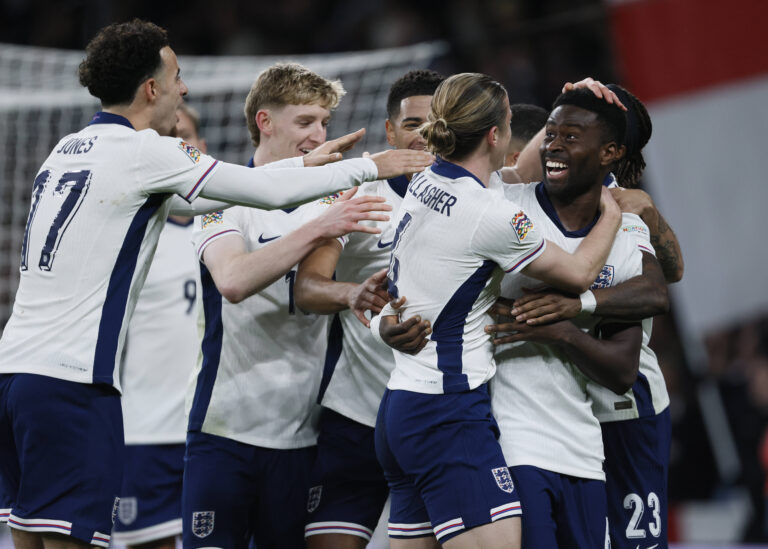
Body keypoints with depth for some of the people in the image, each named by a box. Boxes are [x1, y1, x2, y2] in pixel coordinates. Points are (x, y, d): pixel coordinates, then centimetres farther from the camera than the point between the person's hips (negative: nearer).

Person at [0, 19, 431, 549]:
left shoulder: (68, 149, 18)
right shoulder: (143, 151, -7)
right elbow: (271, 192, -5)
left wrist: (305, 164, 28)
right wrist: (369, 166, 9)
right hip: (71, 380, -8)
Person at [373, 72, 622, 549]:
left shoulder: (423, 185, 9)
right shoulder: (490, 215, -15)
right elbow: (580, 273, 0)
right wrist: (611, 213, 17)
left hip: (399, 407, 10)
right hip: (450, 417, -10)